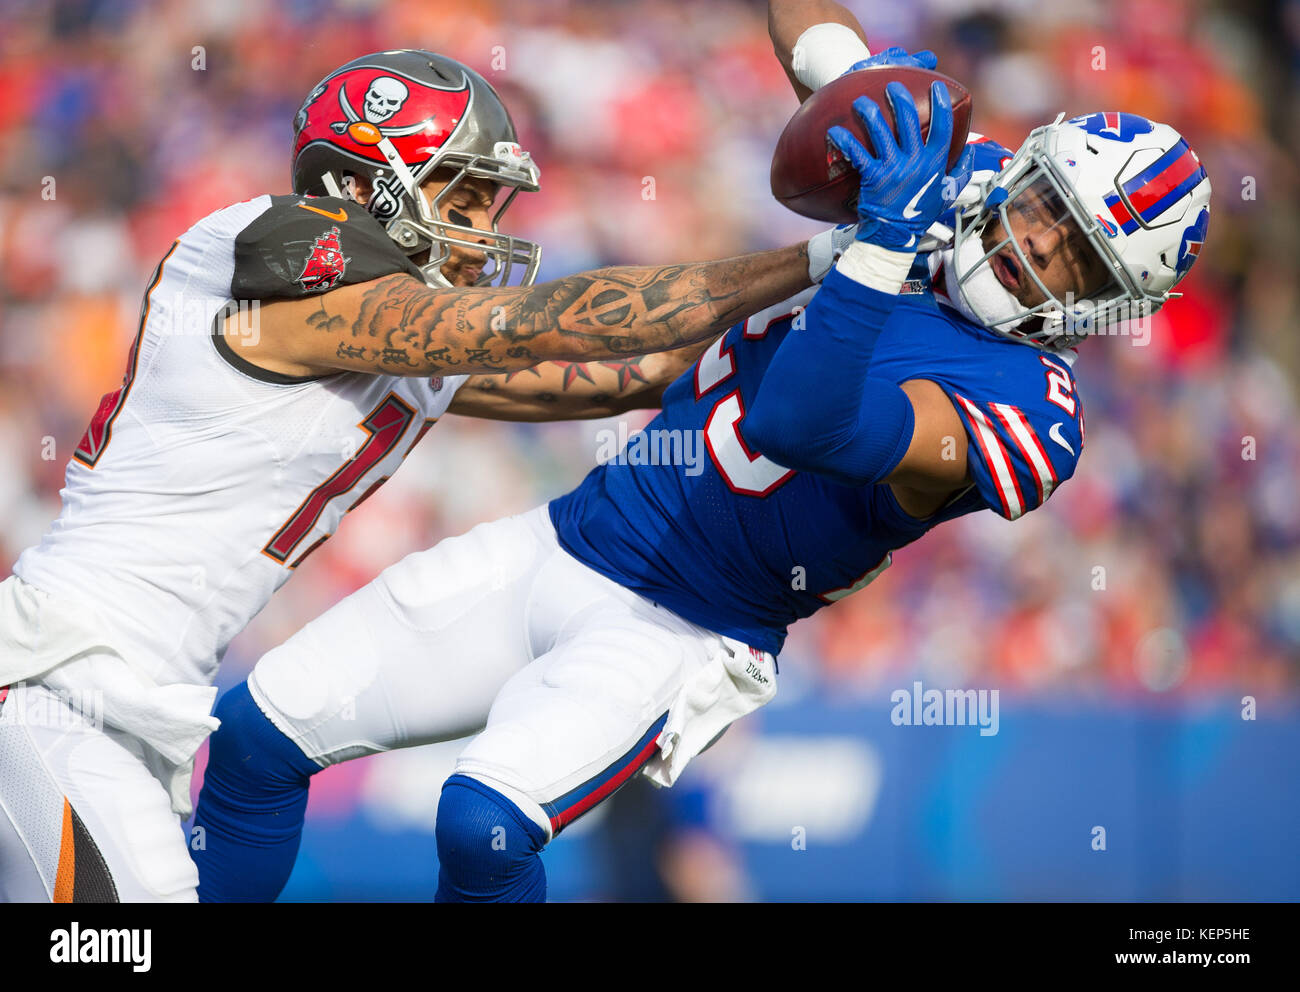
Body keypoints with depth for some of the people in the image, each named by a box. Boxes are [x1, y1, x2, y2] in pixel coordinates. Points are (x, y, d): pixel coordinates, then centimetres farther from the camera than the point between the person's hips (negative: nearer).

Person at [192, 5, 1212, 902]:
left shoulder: (1030, 416, -21)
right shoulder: (955, 174, -1)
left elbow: (799, 421, -35)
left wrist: (883, 245, -41)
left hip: (675, 637, -7)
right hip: (564, 540, 7)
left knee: (486, 824, -31)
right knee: (263, 728, 5)